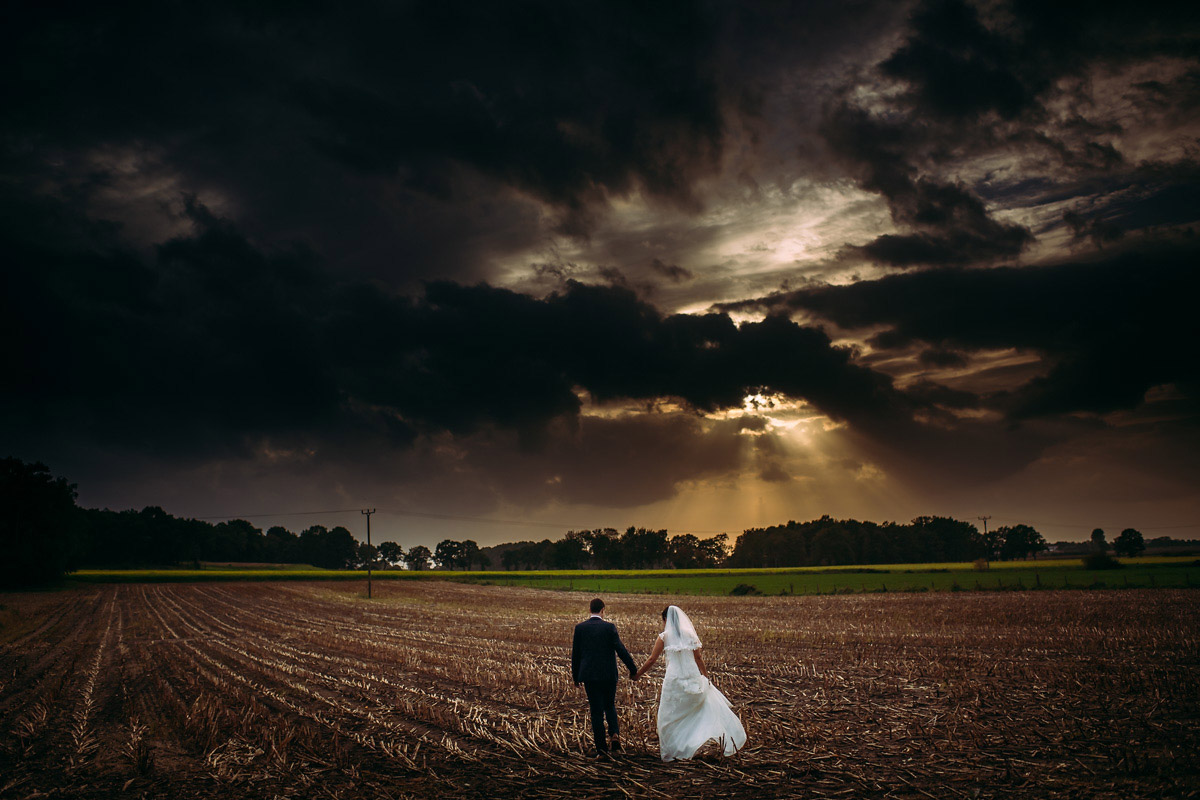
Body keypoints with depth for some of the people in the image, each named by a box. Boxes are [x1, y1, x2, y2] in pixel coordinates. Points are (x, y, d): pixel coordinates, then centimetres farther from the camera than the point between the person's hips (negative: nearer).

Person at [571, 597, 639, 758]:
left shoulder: (580, 628, -1)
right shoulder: (609, 627, -6)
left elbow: (575, 654, 4)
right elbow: (621, 650, -9)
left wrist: (575, 676, 15)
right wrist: (633, 669, 1)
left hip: (589, 676, 1)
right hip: (609, 674, -1)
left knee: (596, 712, 6)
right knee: (609, 705, 21)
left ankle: (602, 749, 5)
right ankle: (614, 734, -1)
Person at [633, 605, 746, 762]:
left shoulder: (664, 637, -3)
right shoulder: (690, 634, 6)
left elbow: (651, 660, -1)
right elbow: (698, 658, 6)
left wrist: (637, 674, 11)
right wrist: (706, 676, 15)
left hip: (674, 678, -3)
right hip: (692, 677, 3)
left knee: (669, 715, 10)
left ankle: (669, 750, 16)